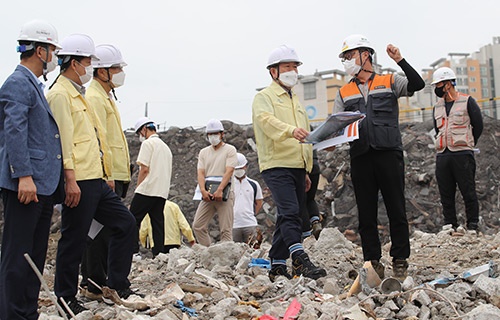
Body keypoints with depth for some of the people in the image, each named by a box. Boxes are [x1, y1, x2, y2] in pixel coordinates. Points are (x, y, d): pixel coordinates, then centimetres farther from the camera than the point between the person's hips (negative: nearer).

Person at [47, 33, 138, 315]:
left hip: (96, 180, 10)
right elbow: (63, 139, -17)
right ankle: (66, 298, 10)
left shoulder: (78, 95, 22)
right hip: (79, 182, -10)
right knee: (74, 239, -2)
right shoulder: (60, 94, -9)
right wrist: (71, 179, -22)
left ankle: (118, 285, 20)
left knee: (125, 223, 13)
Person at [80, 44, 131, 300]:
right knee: (102, 231, -8)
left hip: (113, 176, 10)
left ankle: (93, 281, 19)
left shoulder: (105, 96, 23)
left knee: (100, 230, 13)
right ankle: (95, 284, -3)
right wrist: (106, 176, -22)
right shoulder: (94, 98, -10)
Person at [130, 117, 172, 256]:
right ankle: (159, 254, 2)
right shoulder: (166, 147, 23)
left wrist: (137, 187, -2)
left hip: (147, 190, -8)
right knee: (158, 223, 6)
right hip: (162, 192, 8)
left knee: (133, 220, -6)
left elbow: (144, 169, -11)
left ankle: (133, 252, -14)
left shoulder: (148, 143, -4)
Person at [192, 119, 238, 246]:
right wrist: (203, 190, -12)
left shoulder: (230, 150, 6)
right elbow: (201, 173, 7)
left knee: (226, 230, -8)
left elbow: (229, 171, -7)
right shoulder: (203, 152, 19)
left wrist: (219, 190, -20)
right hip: (207, 194, 5)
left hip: (224, 193, -5)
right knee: (197, 226, -4)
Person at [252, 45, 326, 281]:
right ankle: (300, 259, -25)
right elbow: (266, 120, -21)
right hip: (277, 166, -8)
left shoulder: (295, 100, 26)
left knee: (289, 217, 6)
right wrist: (291, 130, -40)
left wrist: (306, 171, 25)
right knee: (290, 212, -20)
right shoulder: (264, 97, 1)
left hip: (297, 166, 8)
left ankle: (277, 266, 11)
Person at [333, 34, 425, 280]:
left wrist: (399, 61, -16)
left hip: (389, 154, -3)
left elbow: (417, 84, -7)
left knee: (396, 209, 1)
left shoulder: (390, 82, 9)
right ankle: (373, 261, 13)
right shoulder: (344, 93, 17)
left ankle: (400, 260, 11)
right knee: (366, 213, 5)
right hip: (360, 157, 3)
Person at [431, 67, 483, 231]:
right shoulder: (437, 107, 17)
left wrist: (467, 144, 11)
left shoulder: (467, 102, 1)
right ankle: (450, 228, 10)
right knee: (446, 194, 5)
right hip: (442, 156, 5)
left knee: (468, 192, -3)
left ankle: (472, 227, 3)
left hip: (462, 155, -5)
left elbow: (478, 126, 6)